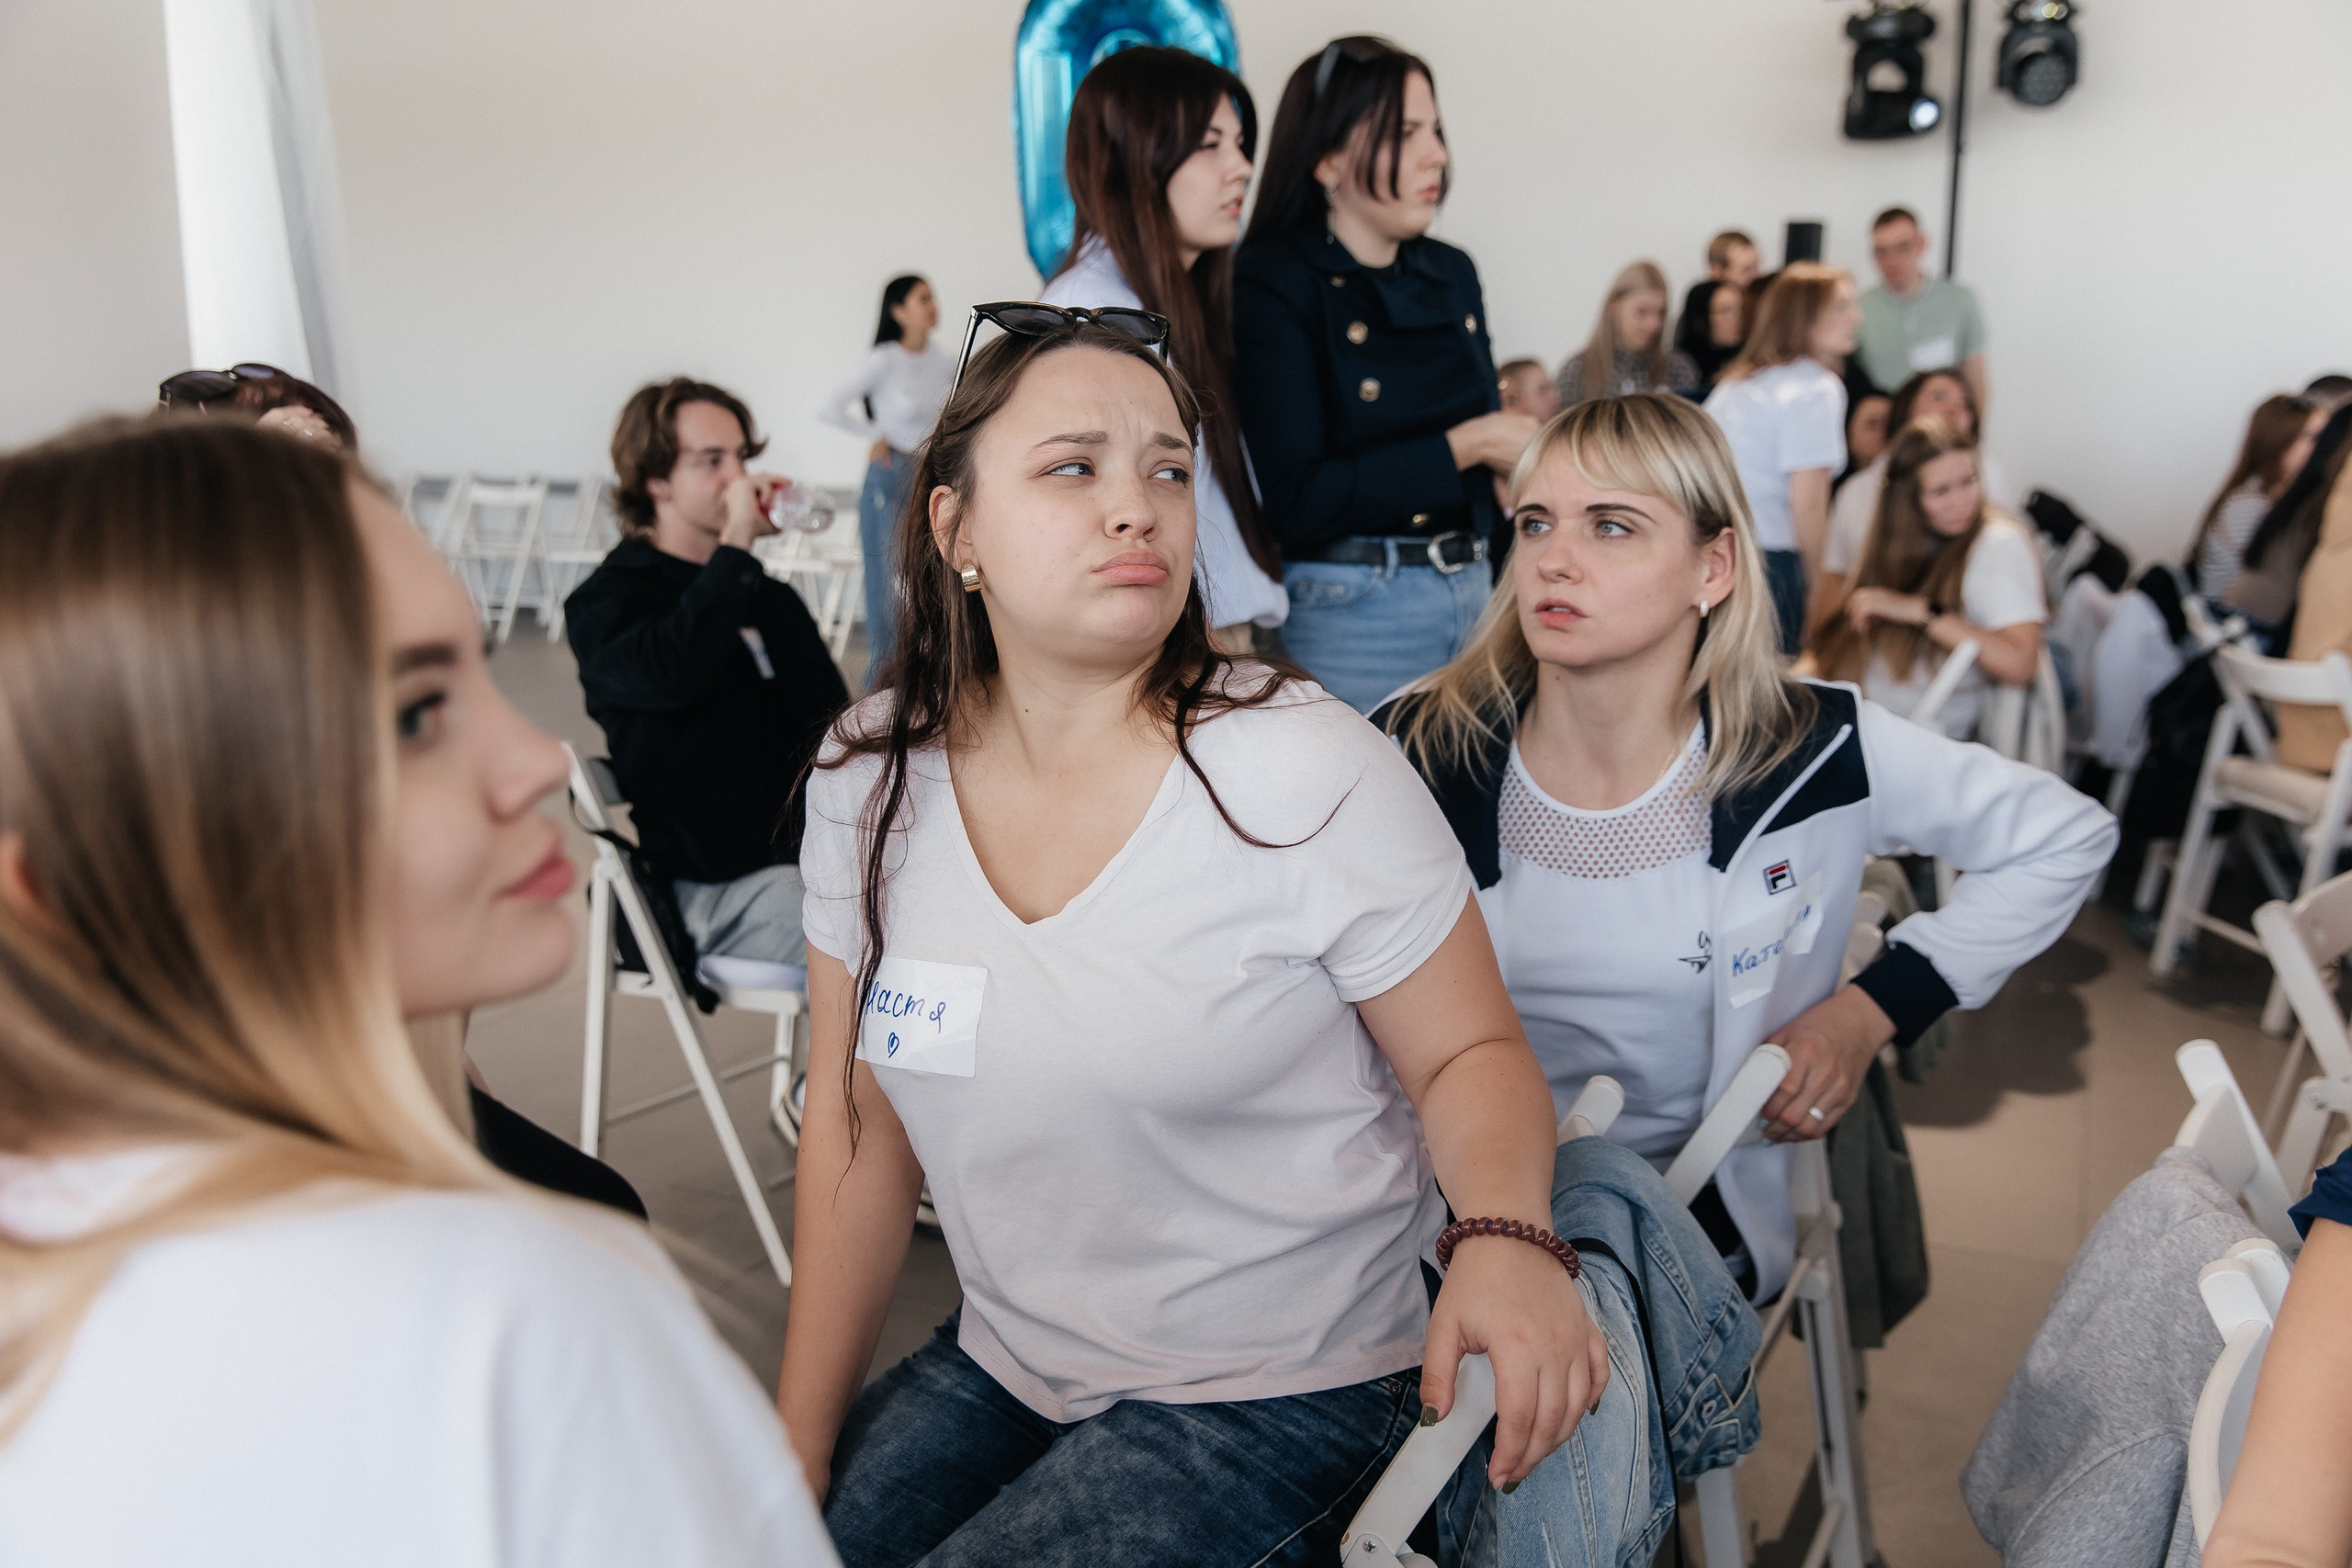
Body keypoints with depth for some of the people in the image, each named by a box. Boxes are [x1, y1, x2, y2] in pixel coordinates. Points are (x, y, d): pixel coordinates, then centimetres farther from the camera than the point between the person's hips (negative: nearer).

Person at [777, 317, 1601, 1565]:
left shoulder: (1307, 777, -18)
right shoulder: (869, 778, -5)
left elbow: (1470, 1053, -8)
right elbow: (857, 1129, 1)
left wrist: (1506, 1239, -29)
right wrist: (794, 1453, 2)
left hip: (1277, 1394, -4)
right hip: (1002, 1361, 5)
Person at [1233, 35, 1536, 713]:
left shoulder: (1452, 274, 11)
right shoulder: (1273, 284, -10)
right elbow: (1296, 500, -18)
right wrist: (1464, 447, -15)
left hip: (1472, 592, 6)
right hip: (1349, 607, -6)